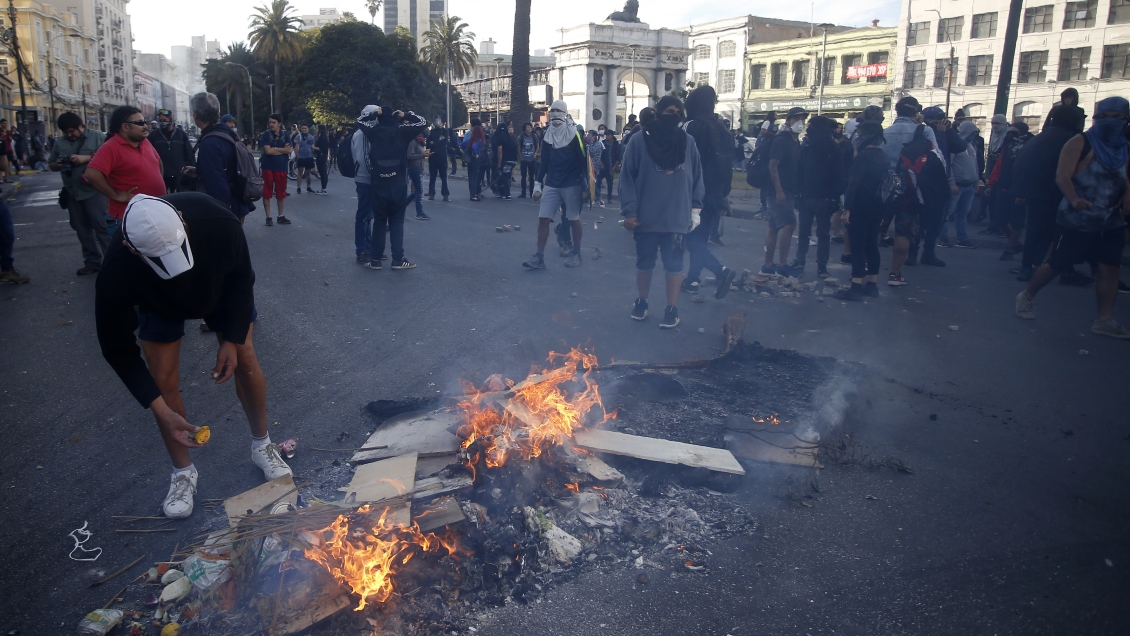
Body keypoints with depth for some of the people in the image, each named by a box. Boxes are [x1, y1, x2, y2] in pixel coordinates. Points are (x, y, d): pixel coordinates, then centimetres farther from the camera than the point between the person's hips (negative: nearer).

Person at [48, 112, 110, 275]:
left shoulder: (97, 136, -2)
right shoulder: (60, 143, 13)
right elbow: (50, 164, 19)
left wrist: (87, 158, -20)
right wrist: (57, 165, -4)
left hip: (94, 191, -6)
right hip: (72, 193, 6)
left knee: (102, 226, -6)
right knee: (82, 229, 11)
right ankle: (92, 261, 19)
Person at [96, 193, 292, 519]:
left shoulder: (219, 222, -42)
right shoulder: (116, 273, -41)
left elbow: (242, 279, -20)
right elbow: (118, 349, -27)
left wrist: (233, 340, -23)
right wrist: (162, 411, -31)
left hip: (219, 286, 1)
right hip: (158, 303, -1)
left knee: (245, 358, -2)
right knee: (164, 380, -6)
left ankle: (262, 445, 21)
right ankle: (183, 472, 14)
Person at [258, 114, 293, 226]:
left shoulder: (285, 135, 2)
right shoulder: (266, 134, -5)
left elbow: (290, 150, -10)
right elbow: (267, 151, -16)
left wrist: (274, 149, -13)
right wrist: (283, 150, -9)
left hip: (281, 167, 2)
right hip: (268, 167, -2)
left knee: (281, 192, 9)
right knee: (267, 192, 1)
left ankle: (281, 216, 20)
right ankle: (268, 217, 8)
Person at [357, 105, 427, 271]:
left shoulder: (373, 132, 0)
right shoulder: (402, 132, -4)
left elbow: (359, 120, 19)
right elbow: (423, 123, 6)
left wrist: (373, 114, 12)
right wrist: (406, 115, 5)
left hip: (378, 184, 1)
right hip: (398, 185, -1)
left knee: (379, 221, 9)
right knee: (397, 222, 5)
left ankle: (376, 259, 9)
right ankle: (398, 259, 1)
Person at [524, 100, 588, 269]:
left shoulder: (574, 134, -6)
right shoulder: (547, 136, 7)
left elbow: (583, 159, -5)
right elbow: (544, 161, 12)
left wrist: (585, 184, -7)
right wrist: (538, 184, 9)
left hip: (571, 184, -4)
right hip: (551, 185, 4)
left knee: (574, 219, 6)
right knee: (543, 218, -2)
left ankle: (576, 254, 20)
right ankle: (539, 257, 2)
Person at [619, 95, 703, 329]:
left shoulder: (688, 142, 2)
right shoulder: (639, 140, -6)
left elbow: (697, 176, 8)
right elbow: (627, 177, -7)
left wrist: (696, 205, 1)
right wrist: (629, 211, -11)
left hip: (677, 219, 1)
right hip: (646, 218, -1)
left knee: (674, 265, 8)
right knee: (644, 263, 14)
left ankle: (672, 309, 20)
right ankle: (641, 301, 33)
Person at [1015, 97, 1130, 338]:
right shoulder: (1080, 143, -8)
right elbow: (1062, 176, -18)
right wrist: (1075, 199, -36)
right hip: (1078, 221, -5)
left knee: (1110, 268, -2)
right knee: (1057, 264, 0)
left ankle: (1105, 319, 2)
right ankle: (1026, 297, 21)